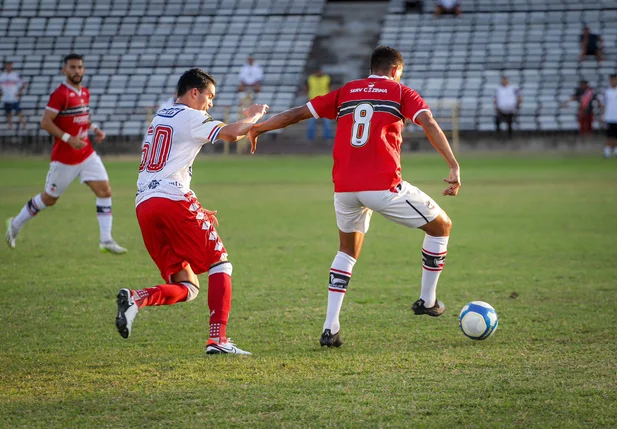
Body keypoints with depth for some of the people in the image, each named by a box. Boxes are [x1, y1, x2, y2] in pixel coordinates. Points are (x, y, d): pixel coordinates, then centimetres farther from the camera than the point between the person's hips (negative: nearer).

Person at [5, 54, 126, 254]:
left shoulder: (85, 92, 8)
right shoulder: (60, 94, -17)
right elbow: (45, 123, -19)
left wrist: (94, 128, 6)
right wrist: (69, 138, -25)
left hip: (87, 154, 7)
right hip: (64, 158, -7)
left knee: (105, 191, -5)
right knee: (49, 198, 7)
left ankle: (106, 240, -1)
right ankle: (15, 225, 29)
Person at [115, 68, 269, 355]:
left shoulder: (159, 119, 27)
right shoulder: (190, 117, 1)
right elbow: (230, 134, -13)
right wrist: (253, 117, 7)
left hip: (143, 206, 8)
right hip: (173, 199, -8)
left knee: (186, 288, 8)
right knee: (220, 263, 5)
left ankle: (135, 299, -19)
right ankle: (218, 339, -6)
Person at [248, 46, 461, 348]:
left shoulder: (346, 92, 19)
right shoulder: (400, 92, 9)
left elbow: (297, 113, 18)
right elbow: (429, 124, -8)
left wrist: (257, 128, 30)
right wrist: (454, 167, -13)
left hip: (344, 187, 5)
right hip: (384, 186, -5)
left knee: (348, 250, 25)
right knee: (441, 225, 16)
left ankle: (330, 328, 13)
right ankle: (427, 300, 22)